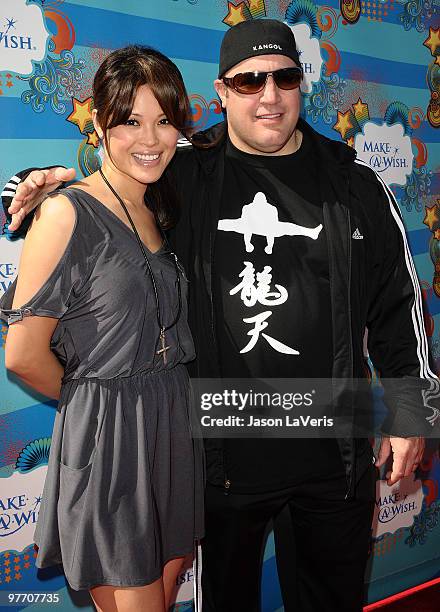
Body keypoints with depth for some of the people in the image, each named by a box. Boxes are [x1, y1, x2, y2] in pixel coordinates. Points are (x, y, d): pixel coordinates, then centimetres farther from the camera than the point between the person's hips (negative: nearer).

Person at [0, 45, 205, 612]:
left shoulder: (158, 209, 10)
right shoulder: (67, 213, -14)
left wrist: (159, 400, 8)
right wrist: (95, 399, 0)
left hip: (175, 429, 7)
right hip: (104, 435, -7)